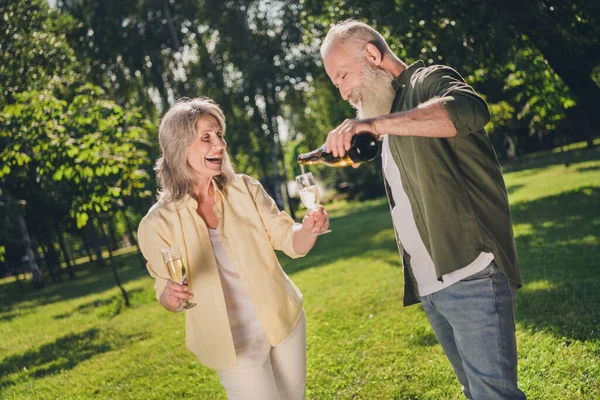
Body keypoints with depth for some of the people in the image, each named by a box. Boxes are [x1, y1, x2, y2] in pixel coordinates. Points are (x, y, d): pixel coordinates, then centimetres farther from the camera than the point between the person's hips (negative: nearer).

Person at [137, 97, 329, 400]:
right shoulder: (158, 224, -13)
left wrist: (309, 229, -27)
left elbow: (290, 241, -6)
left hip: (286, 323, 3)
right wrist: (171, 296, -27)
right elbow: (165, 292, -4)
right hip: (235, 345, -3)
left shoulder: (245, 190, -8)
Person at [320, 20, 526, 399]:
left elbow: (470, 110, -28)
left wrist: (374, 124, -31)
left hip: (470, 275, -8)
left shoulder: (429, 80, -3)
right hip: (429, 287, 9)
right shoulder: (391, 123, 23)